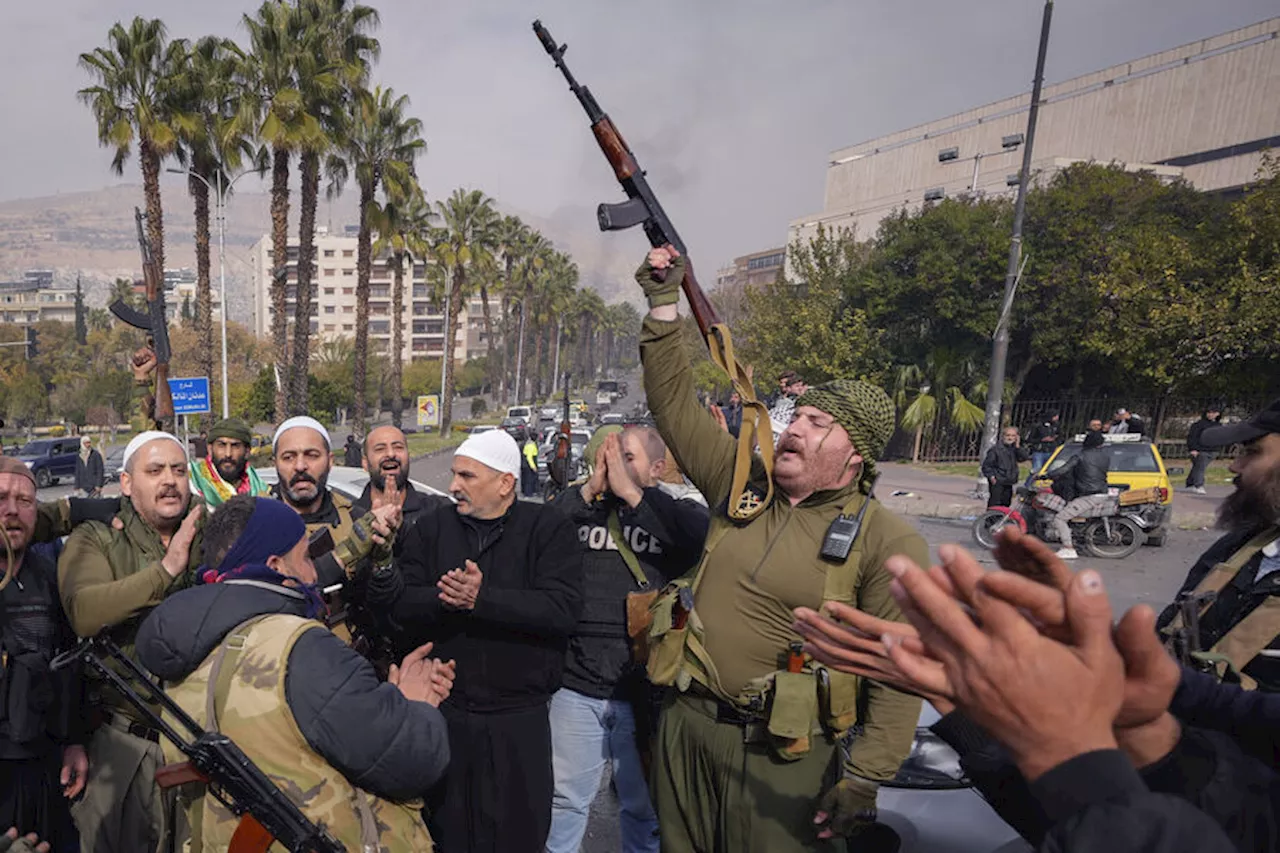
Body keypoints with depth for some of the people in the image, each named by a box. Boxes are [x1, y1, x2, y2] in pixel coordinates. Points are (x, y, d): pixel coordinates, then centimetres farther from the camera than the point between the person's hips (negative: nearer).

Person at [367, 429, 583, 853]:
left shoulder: (548, 528, -6)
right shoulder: (431, 528, 4)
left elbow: (563, 608, -19)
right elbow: (401, 604, -6)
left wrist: (482, 599, -25)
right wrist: (445, 599, -25)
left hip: (520, 719, -2)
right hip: (442, 713, 2)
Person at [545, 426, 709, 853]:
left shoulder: (679, 514, 0)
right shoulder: (582, 510, 5)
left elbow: (703, 537, -23)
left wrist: (631, 492, -19)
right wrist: (591, 488, -13)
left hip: (643, 690, -1)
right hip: (576, 686, 1)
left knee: (644, 807, 17)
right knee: (565, 800, 16)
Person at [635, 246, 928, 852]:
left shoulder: (887, 543, -10)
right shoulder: (742, 486, 2)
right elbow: (675, 406, 3)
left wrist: (863, 779, -16)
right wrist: (664, 303, -1)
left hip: (781, 756, -5)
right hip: (686, 726, 5)